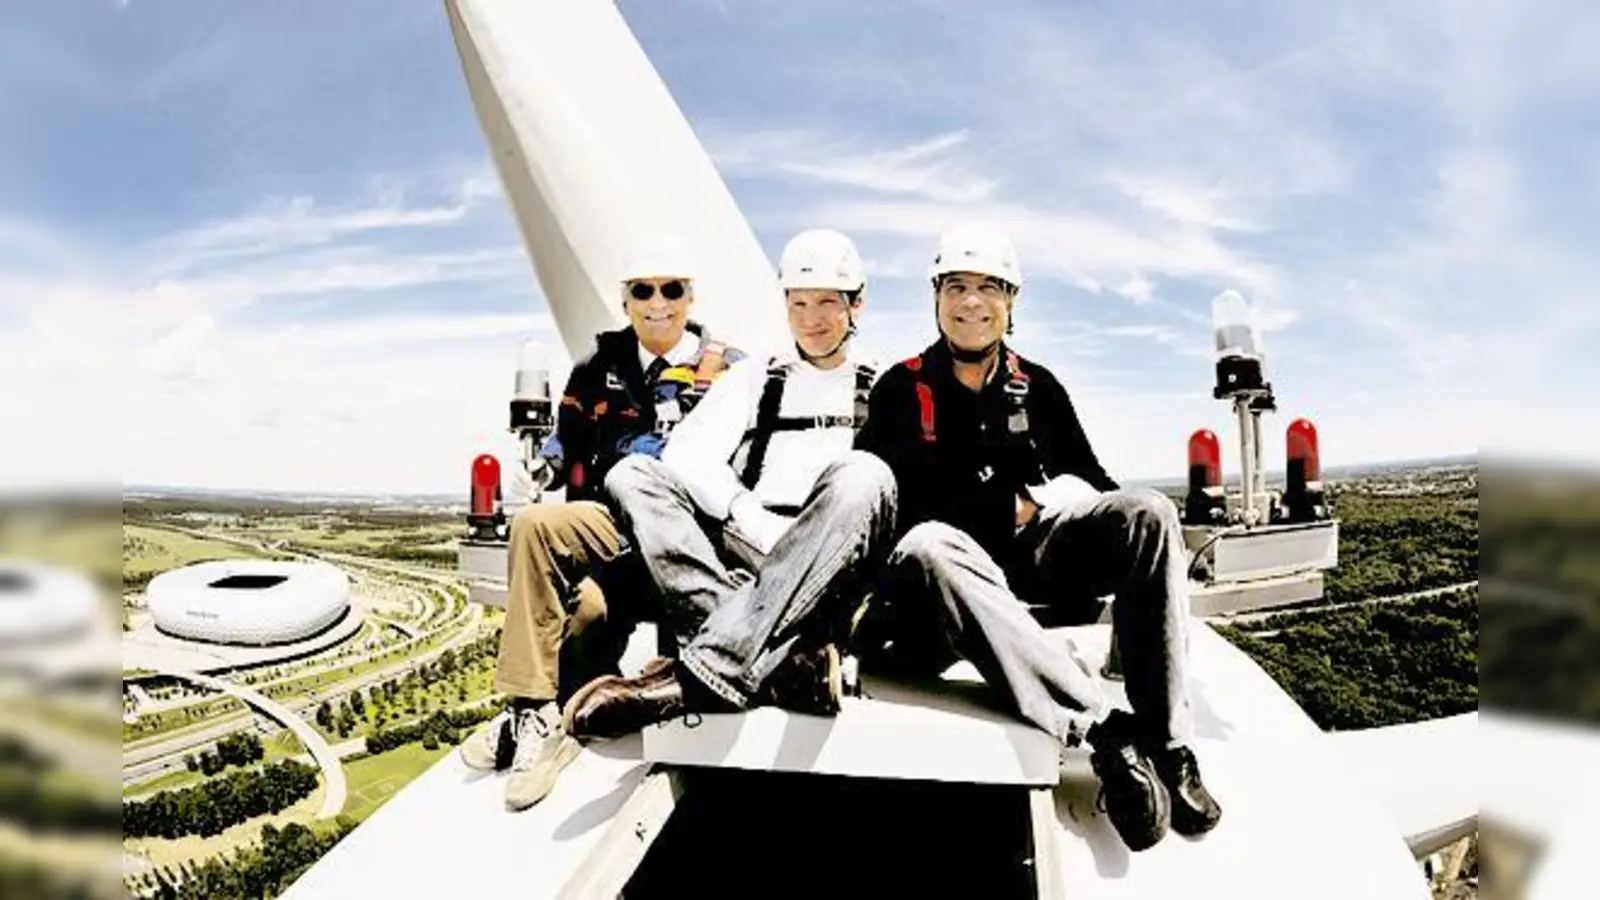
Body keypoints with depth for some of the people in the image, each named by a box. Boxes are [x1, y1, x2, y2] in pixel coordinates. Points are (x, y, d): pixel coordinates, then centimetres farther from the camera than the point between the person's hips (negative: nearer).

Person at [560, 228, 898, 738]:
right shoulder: (754, 379, 20)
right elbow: (687, 454, 4)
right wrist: (757, 524, -12)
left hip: (833, 573, -2)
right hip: (742, 555, 2)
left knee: (864, 473, -31)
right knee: (633, 474, -18)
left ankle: (705, 672, -39)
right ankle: (792, 657, -37)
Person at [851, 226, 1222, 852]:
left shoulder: (1037, 387, 16)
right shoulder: (901, 389, 6)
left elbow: (1086, 478, 17)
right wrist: (1009, 507, -8)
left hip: (1038, 545, 4)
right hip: (957, 553, -3)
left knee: (1149, 514, -22)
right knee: (923, 550, -38)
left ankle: (1167, 744, -25)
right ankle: (1106, 732, -41)